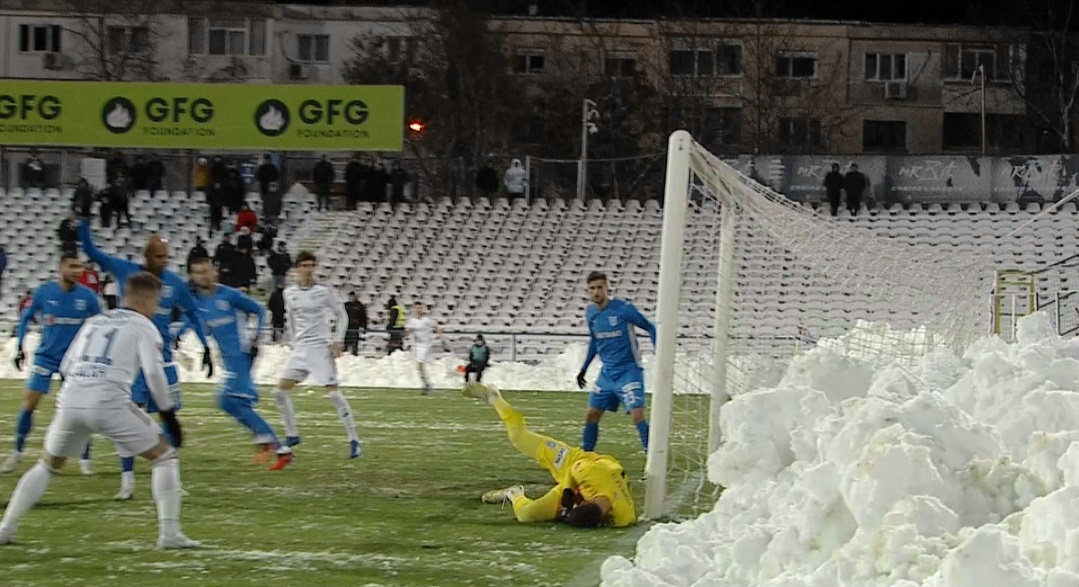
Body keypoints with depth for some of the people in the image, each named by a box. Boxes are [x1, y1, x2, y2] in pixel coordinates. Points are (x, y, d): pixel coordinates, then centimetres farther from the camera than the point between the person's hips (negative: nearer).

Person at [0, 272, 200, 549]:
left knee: (48, 465, 27)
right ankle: (169, 534, 1)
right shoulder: (143, 327, 10)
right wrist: (168, 415, 1)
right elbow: (154, 372, -5)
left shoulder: (94, 322, 26)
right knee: (164, 456, 9)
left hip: (70, 400, 5)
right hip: (108, 403, -5)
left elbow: (66, 367, 24)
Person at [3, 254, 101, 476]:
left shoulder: (87, 296, -8)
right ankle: (17, 452, 16)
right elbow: (26, 317, 7)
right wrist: (19, 347, 3)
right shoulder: (43, 292, -8)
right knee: (28, 404, -2)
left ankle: (85, 458, 5)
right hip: (46, 356, 0)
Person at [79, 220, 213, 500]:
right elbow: (91, 251, -5)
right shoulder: (126, 271, -5)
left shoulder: (176, 283, -1)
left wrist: (205, 349, 8)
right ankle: (127, 480, -2)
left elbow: (192, 315, 10)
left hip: (162, 360, 2)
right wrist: (82, 223, -19)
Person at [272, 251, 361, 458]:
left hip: (322, 348, -5)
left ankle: (353, 440, -7)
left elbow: (341, 316, 0)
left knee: (334, 393, -13)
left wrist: (338, 341, -9)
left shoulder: (325, 291, -7)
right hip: (300, 349, 5)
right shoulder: (289, 293, 6)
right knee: (280, 391, -1)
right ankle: (292, 435, 14)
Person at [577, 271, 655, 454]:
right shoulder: (590, 312, 4)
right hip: (607, 372, 6)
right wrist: (584, 368, 22)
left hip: (629, 371, -6)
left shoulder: (623, 309, -15)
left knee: (638, 415, -18)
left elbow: (650, 328, -7)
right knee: (591, 415, 9)